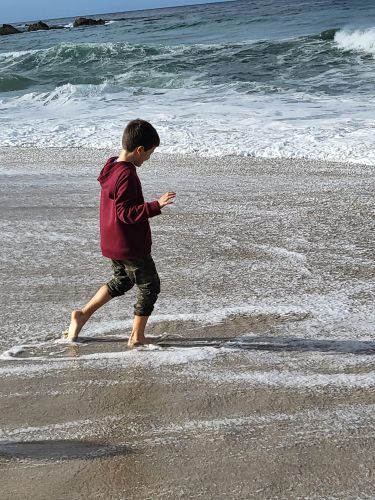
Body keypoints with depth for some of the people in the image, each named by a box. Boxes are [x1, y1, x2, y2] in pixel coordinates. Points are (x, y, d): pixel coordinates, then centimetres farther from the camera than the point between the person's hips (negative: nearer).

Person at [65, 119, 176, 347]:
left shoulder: (111, 167, 6)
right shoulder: (127, 175, -23)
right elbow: (127, 212, -27)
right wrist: (156, 205, -32)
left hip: (113, 243, 9)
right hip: (130, 246, -9)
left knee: (121, 281, 27)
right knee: (149, 287, 7)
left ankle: (83, 314, 25)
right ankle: (137, 336, 15)